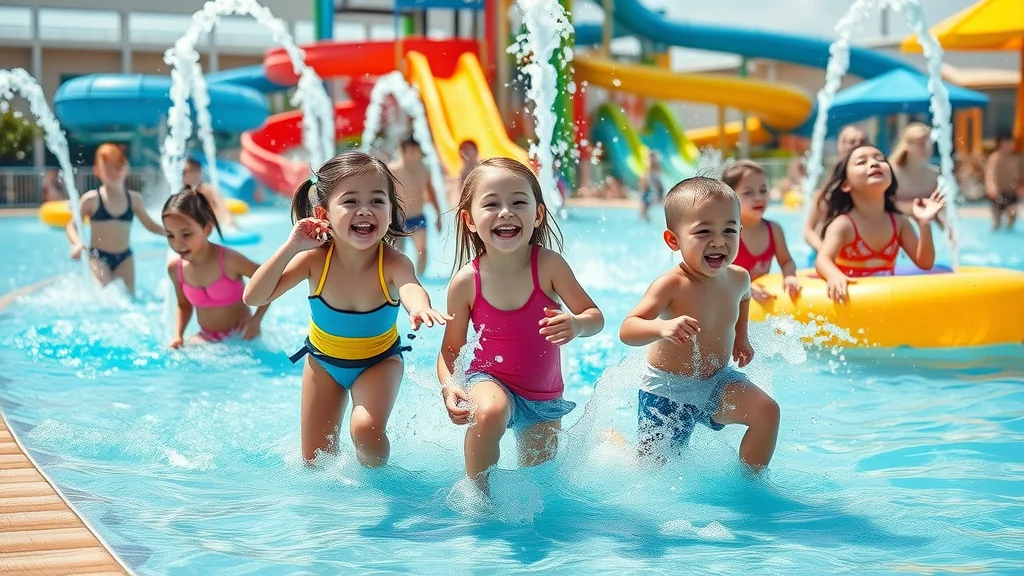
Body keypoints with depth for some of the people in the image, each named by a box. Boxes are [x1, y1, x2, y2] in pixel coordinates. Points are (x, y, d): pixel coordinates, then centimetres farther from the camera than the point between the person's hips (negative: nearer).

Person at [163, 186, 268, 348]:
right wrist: (178, 336, -3)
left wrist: (256, 319, -15)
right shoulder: (175, 268, -5)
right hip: (206, 338, 4)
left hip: (240, 336, -4)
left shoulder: (228, 260, -22)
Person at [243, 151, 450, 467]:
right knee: (315, 460, 4)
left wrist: (420, 307, -80)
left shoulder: (393, 263, -31)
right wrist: (291, 247, -37)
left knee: (366, 429, -25)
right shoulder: (315, 259, -25)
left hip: (379, 361, -2)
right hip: (323, 360, 2)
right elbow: (254, 297, -27)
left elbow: (410, 287, -55)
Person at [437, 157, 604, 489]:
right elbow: (451, 349, -7)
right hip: (489, 380, -2)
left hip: (544, 395, 2)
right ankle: (477, 490, -15)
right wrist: (448, 386, -27)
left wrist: (577, 325, -35)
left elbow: (595, 316, -11)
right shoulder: (466, 281, -18)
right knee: (490, 410, -37)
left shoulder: (548, 264, -18)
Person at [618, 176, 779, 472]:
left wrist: (741, 337, 13)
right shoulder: (671, 285, -27)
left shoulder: (738, 278, -7)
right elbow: (627, 331, -37)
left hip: (717, 382, 5)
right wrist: (662, 328, -55)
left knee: (766, 410, -19)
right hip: (667, 390, -4)